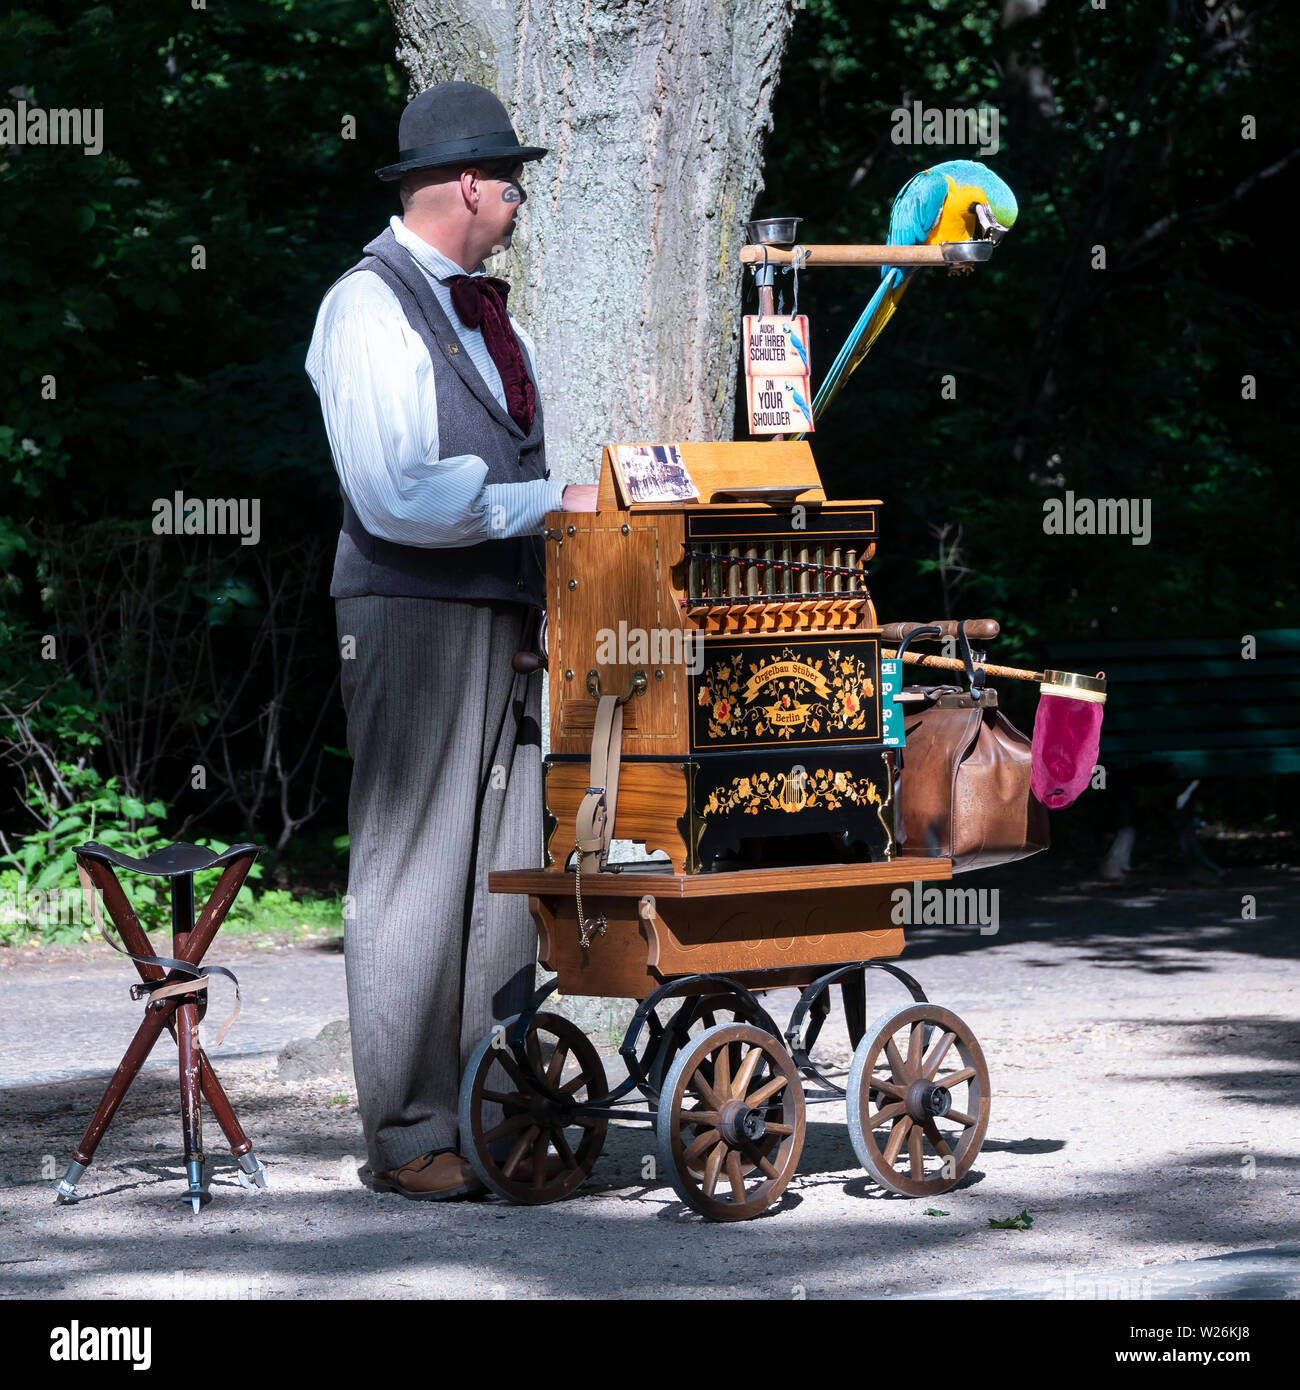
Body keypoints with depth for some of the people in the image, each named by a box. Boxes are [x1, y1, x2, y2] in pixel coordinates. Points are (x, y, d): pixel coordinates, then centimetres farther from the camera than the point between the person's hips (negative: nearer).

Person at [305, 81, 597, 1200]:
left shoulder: (488, 312, 20)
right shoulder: (370, 308, -8)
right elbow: (397, 496, -18)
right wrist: (550, 502, -15)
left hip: (509, 619, 8)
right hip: (415, 616, -8)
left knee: (508, 873, 7)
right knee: (416, 871, -6)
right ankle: (410, 1136, -2)